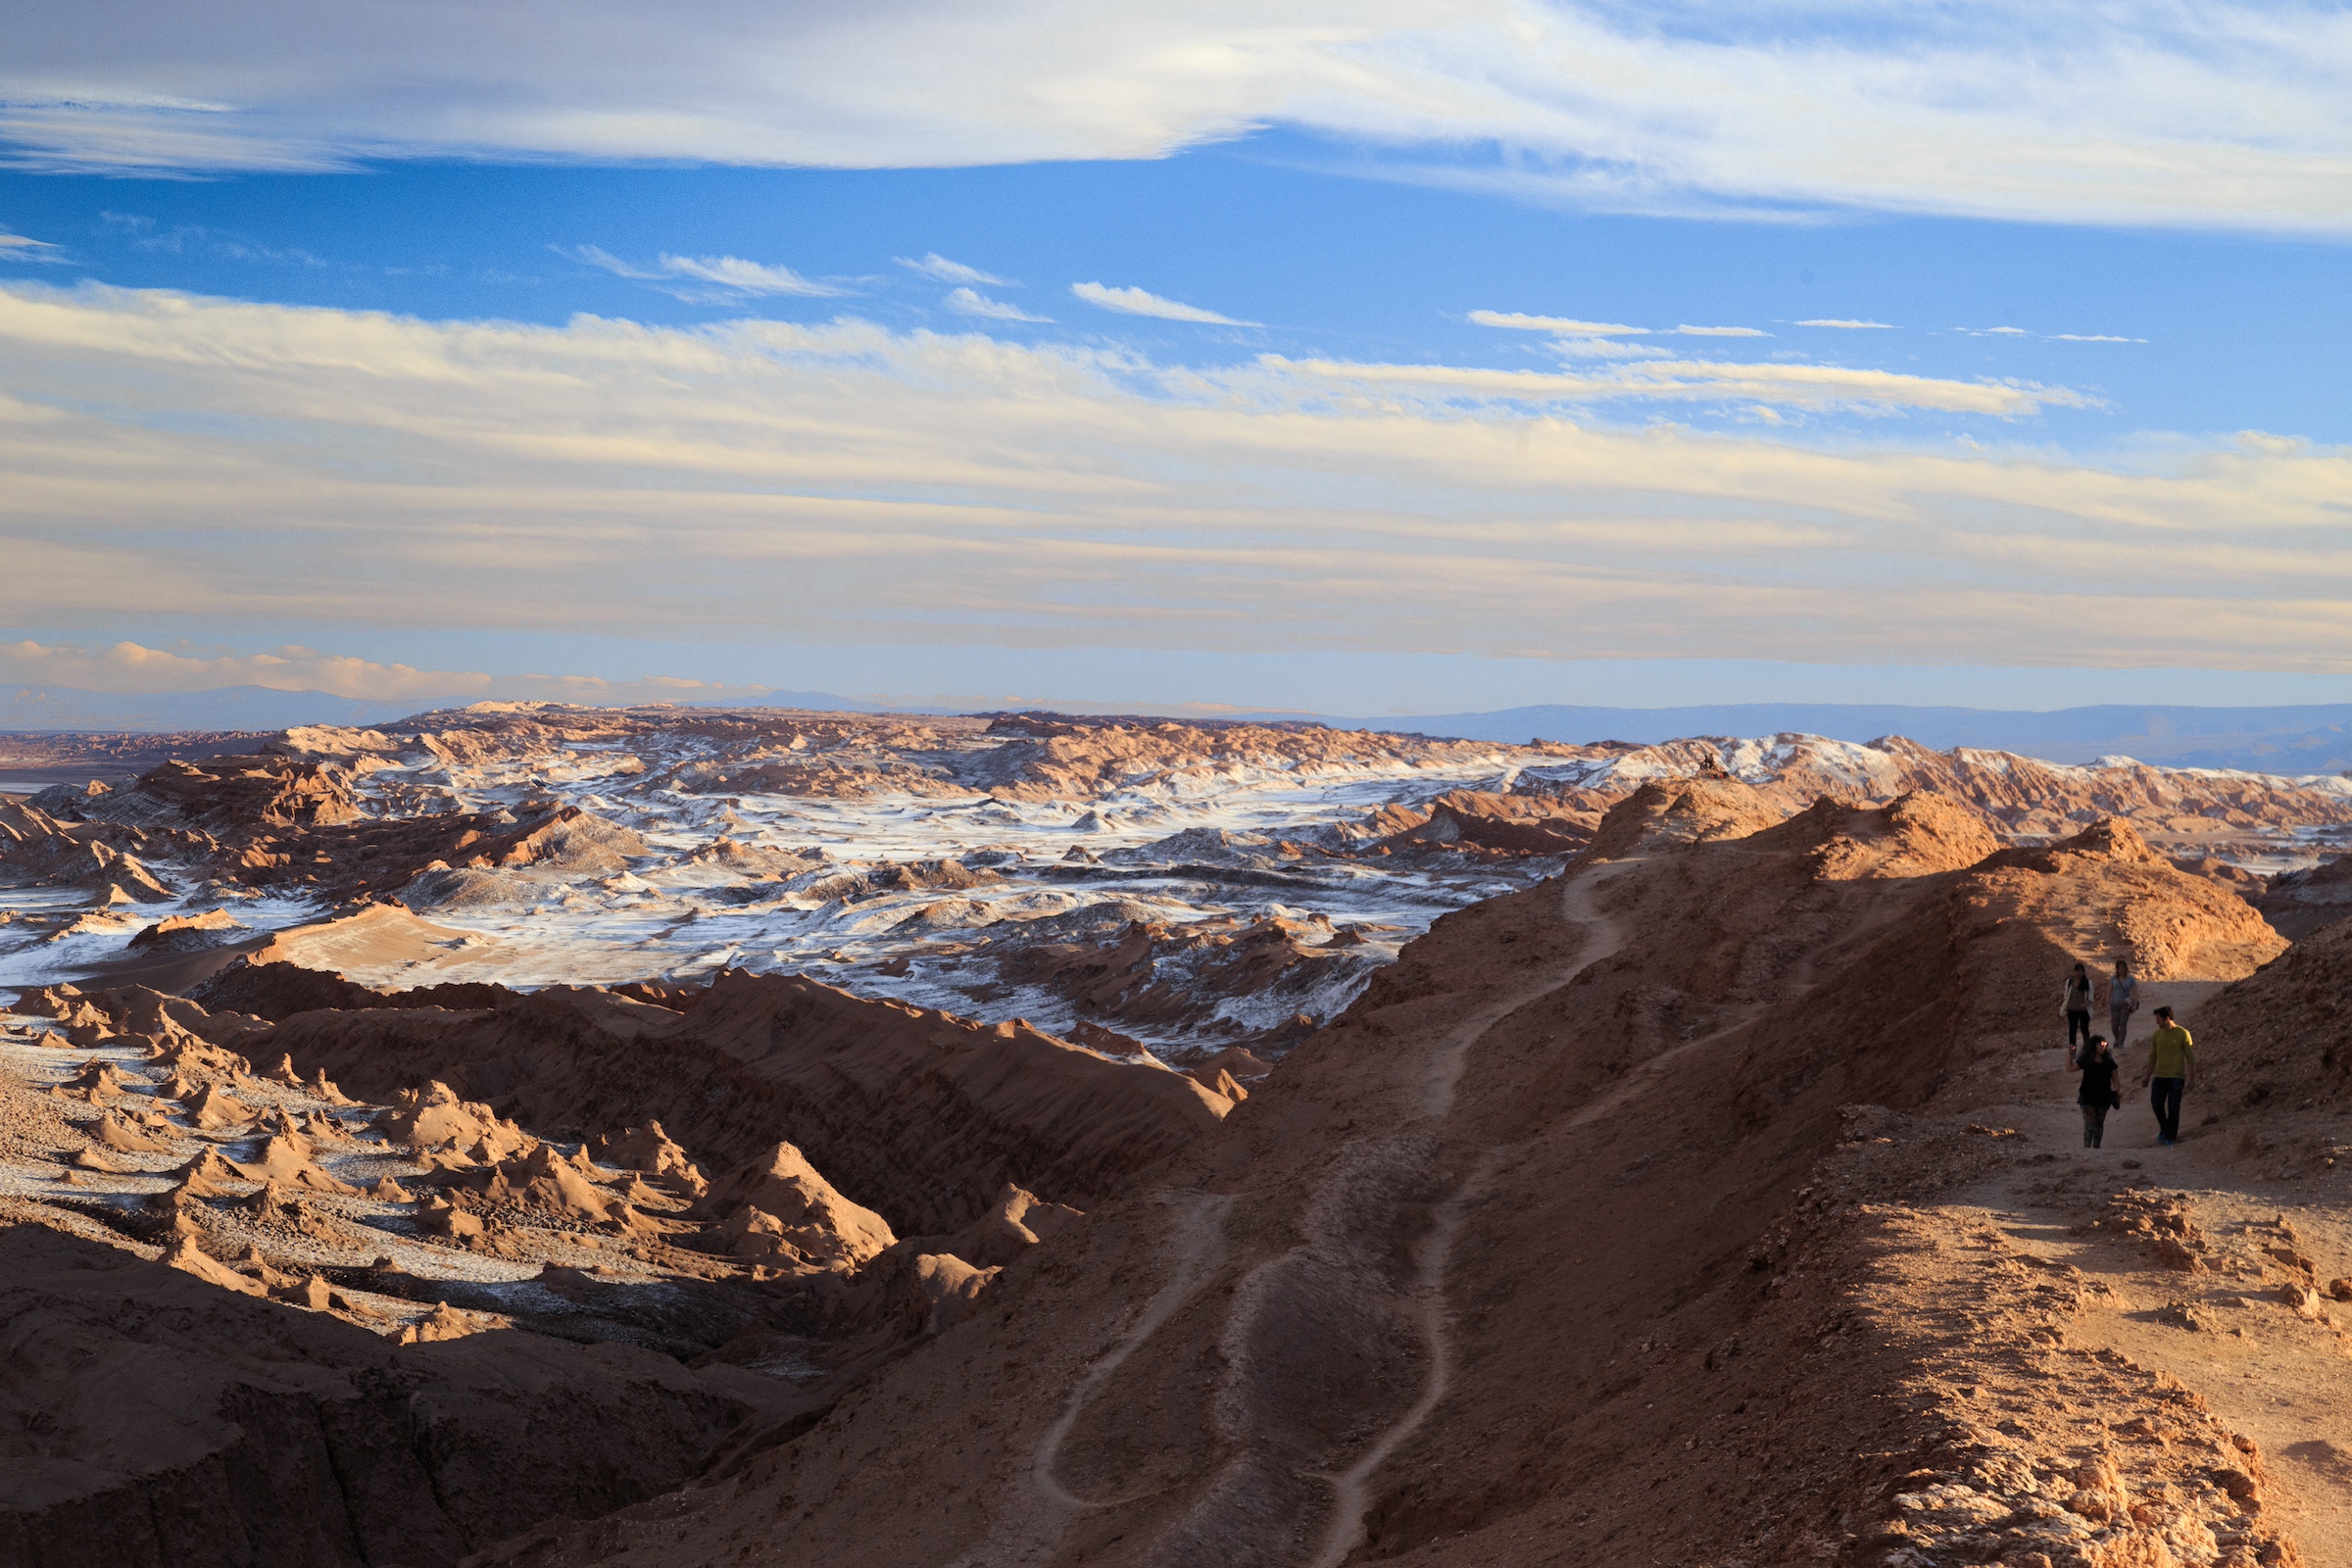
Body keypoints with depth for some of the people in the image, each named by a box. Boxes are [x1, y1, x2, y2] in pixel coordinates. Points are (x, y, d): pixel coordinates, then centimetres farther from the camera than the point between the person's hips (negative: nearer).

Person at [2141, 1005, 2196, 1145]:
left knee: (2173, 1107, -4)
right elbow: (2152, 1057, 15)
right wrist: (2147, 1076, 12)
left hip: (2176, 1077, -4)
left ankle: (2171, 1136, 6)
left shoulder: (2183, 1034, -7)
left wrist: (2190, 1079, -7)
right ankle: (2164, 1129, 21)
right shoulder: (2156, 1035, 6)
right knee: (2156, 1104, -4)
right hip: (2159, 1076, 4)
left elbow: (2190, 1058, -4)